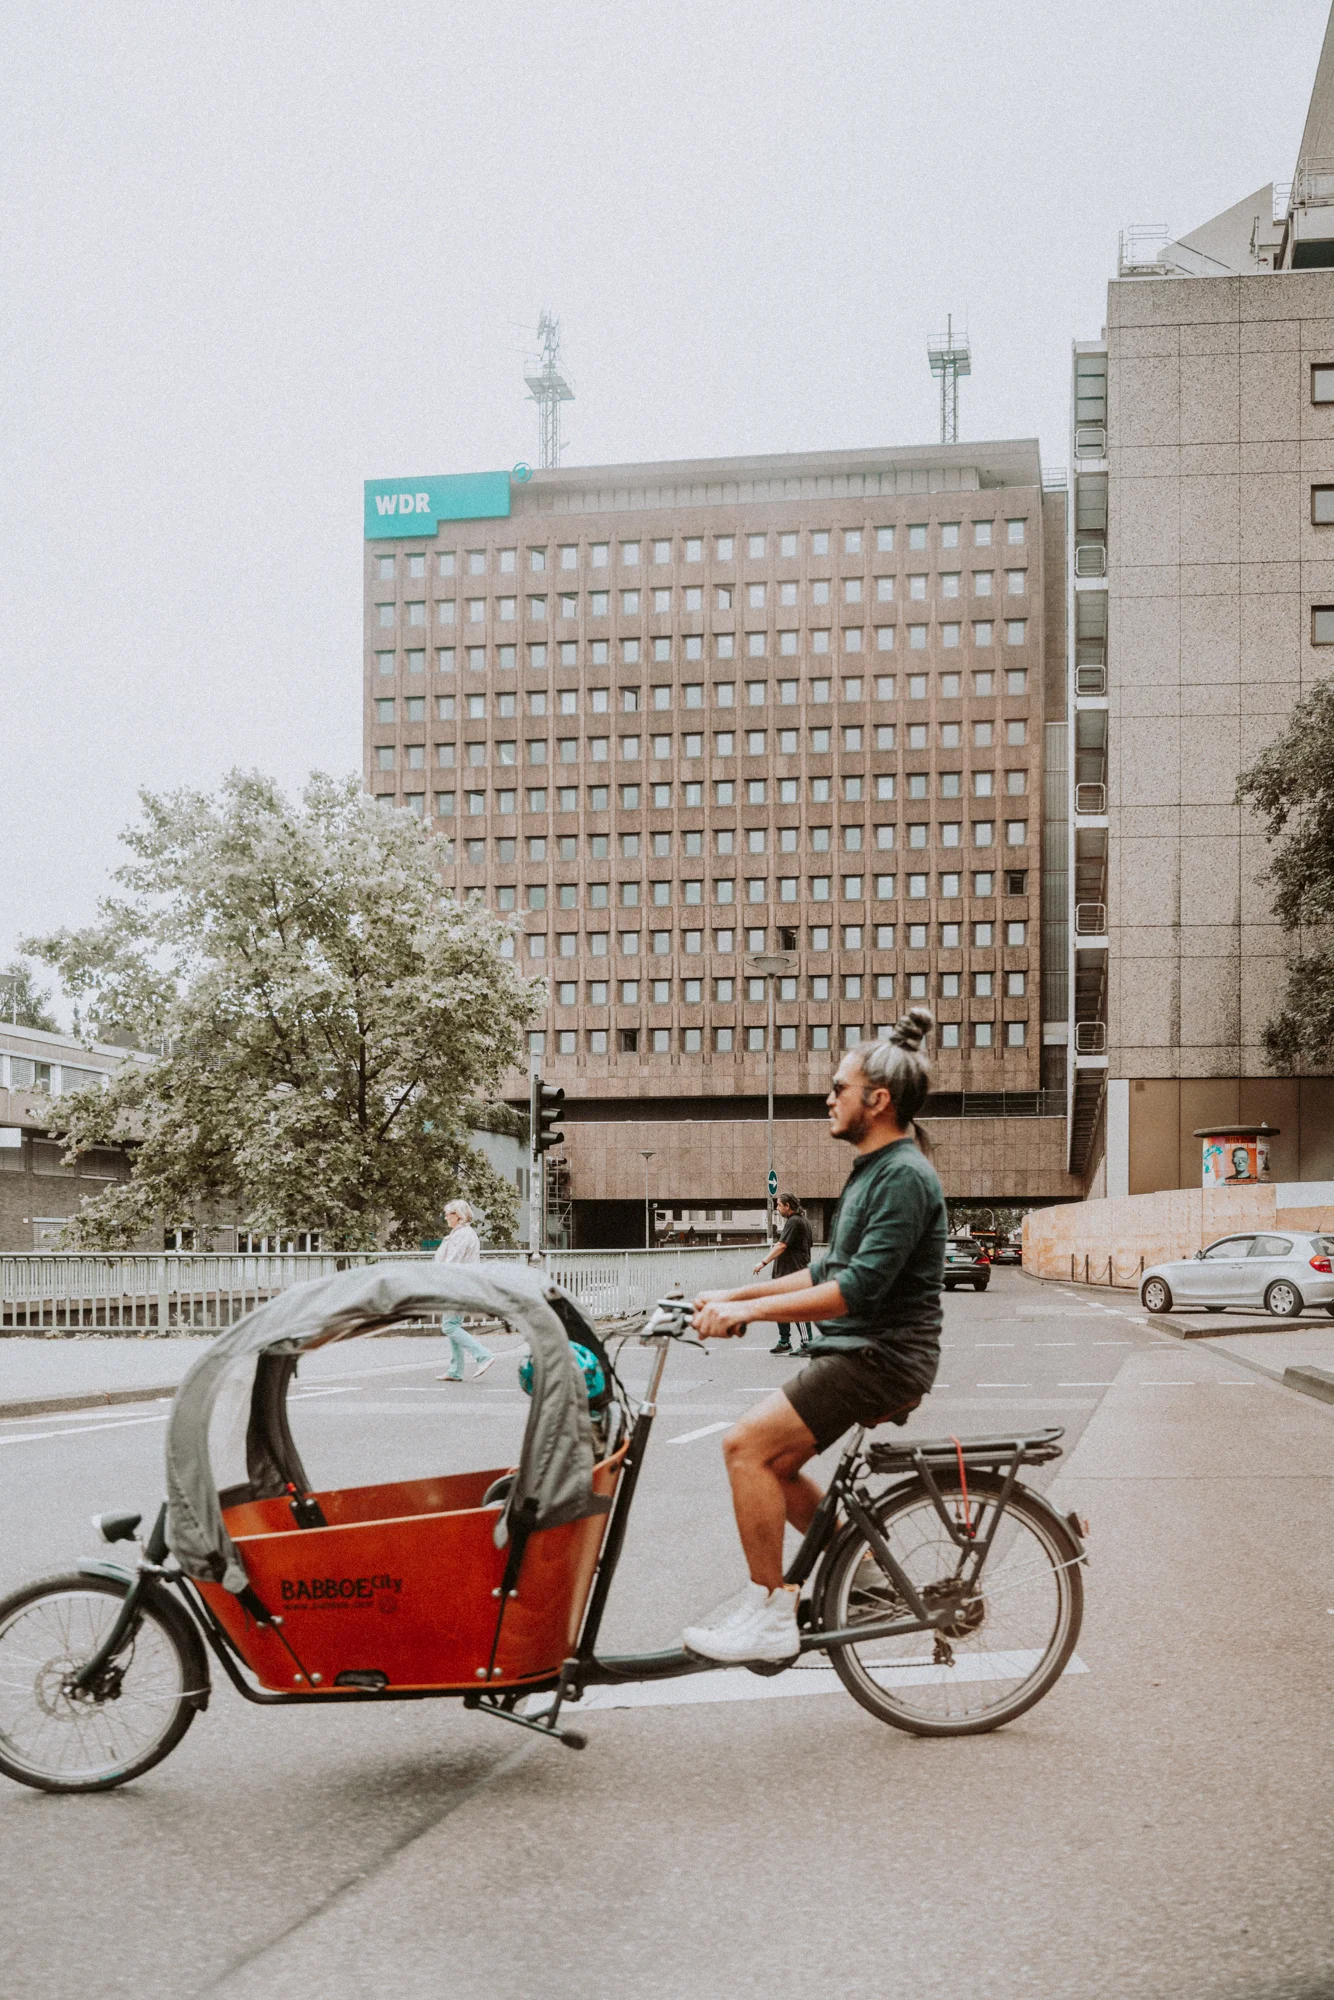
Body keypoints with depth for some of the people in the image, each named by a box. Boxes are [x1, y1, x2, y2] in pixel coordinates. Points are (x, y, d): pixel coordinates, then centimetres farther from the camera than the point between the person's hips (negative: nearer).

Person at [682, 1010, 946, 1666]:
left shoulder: (904, 1176, -16)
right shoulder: (871, 1170, 17)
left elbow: (859, 1288, -25)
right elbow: (830, 1271, 23)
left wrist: (749, 1310, -24)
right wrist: (737, 1294, 14)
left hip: (883, 1355, -10)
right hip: (855, 1350, 10)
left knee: (748, 1443, -18)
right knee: (770, 1462, 9)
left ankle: (769, 1616, -11)